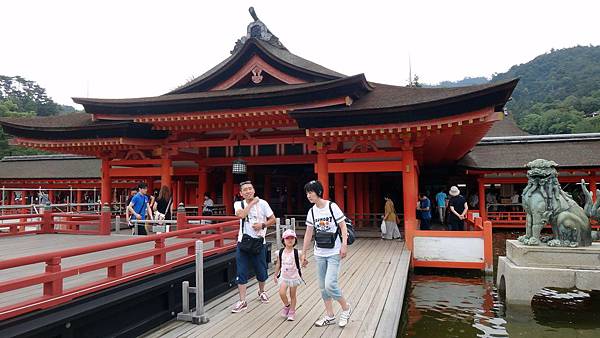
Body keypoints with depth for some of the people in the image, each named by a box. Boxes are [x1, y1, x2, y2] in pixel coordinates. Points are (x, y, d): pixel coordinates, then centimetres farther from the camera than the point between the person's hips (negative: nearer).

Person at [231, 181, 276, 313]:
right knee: (241, 273, -1)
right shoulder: (238, 204, 0)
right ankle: (242, 301, 9)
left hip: (259, 242, 0)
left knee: (261, 271, 12)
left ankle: (261, 292, 40)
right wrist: (252, 203, -14)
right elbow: (241, 215, -22)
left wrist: (262, 225, -14)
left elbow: (273, 219, 3)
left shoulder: (262, 203, -2)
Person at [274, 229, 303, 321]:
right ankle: (287, 305, 20)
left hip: (294, 277, -2)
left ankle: (292, 312, 29)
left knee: (293, 295, 9)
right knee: (282, 293, -11)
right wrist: (275, 275, 12)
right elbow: (278, 264, 7)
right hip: (284, 276, 2)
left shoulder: (296, 253, -14)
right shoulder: (281, 252, -5)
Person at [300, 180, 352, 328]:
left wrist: (344, 245, -20)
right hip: (319, 254, 6)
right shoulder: (311, 212, 5)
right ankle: (329, 316, 25)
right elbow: (308, 234, 9)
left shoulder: (332, 206, -10)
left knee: (330, 284, -13)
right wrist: (303, 253, 10)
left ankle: (346, 308, 13)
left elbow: (343, 226, -9)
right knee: (323, 287, 10)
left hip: (334, 253, -6)